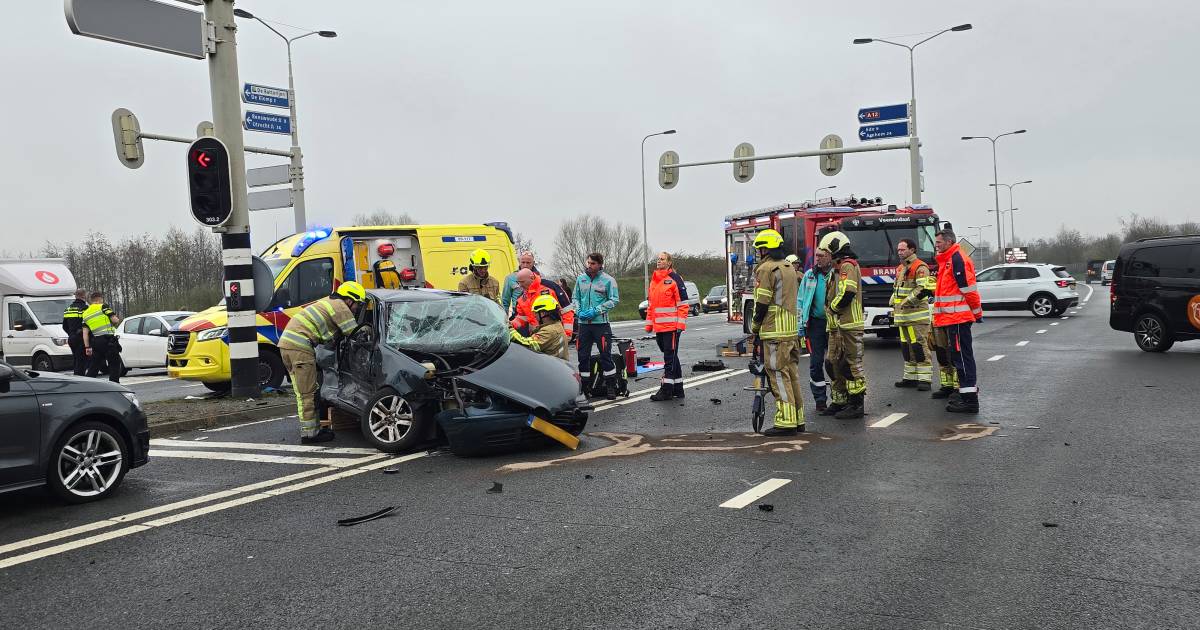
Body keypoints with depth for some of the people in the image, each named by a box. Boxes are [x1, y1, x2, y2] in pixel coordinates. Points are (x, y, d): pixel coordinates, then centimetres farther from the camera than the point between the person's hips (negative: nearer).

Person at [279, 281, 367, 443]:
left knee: (303, 392, 15)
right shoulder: (340, 307, -4)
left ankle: (313, 427, 24)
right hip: (300, 346, -10)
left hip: (286, 341, 10)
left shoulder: (329, 302, 26)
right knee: (308, 393, -4)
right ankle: (309, 433, -1)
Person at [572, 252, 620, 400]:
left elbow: (614, 300, -5)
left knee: (606, 354, -3)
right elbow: (575, 298, 15)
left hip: (601, 323, -4)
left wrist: (596, 310, -13)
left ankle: (611, 387, 7)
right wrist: (579, 311, -3)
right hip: (583, 323, 4)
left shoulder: (608, 280, -4)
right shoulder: (580, 279, 9)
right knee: (583, 355, 8)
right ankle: (585, 386, 19)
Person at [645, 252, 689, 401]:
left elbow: (683, 302, -9)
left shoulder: (674, 278, -6)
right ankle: (677, 389, 21)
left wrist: (681, 323, -15)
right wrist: (649, 323, 17)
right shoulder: (654, 279, 17)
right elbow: (650, 303, 22)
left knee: (670, 357, -3)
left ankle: (667, 389, -1)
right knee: (670, 356, 13)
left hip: (672, 326, -8)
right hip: (658, 327, 8)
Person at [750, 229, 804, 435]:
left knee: (778, 376, -6)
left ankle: (786, 422, -6)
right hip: (791, 330, 9)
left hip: (774, 332, -8)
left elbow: (762, 303, -13)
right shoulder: (790, 268, 16)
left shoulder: (766, 269, -11)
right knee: (792, 374, 12)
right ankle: (798, 419, 17)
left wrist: (755, 327, 1)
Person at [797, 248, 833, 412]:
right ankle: (820, 399, 10)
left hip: (834, 323, -2)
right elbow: (800, 301, 8)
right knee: (816, 363, 1)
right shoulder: (809, 275, 6)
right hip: (815, 323, 2)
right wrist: (800, 326, 2)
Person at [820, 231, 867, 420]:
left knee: (851, 365, -7)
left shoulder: (847, 266, -11)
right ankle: (839, 402, 21)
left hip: (848, 326, -11)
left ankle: (857, 404, -3)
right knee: (833, 364, 13)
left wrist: (832, 307, -7)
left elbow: (846, 295, -21)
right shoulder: (839, 268, 21)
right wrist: (830, 312, 8)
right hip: (838, 326, 11)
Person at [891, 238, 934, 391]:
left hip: (917, 314, -9)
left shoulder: (920, 267, -7)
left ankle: (924, 378, -8)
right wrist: (894, 305, 17)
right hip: (902, 315, 9)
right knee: (906, 346, 11)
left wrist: (908, 301, -22)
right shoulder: (900, 268, 21)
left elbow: (922, 289, -18)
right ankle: (910, 377, 19)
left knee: (919, 345, -10)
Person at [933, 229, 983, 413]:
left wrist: (977, 313, -11)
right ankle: (969, 391, 28)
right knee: (961, 354, 17)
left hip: (957, 317, -10)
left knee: (961, 355, -10)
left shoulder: (957, 259, -14)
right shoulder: (947, 260, 19)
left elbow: (968, 289, -17)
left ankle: (969, 399, -9)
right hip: (953, 318, 10)